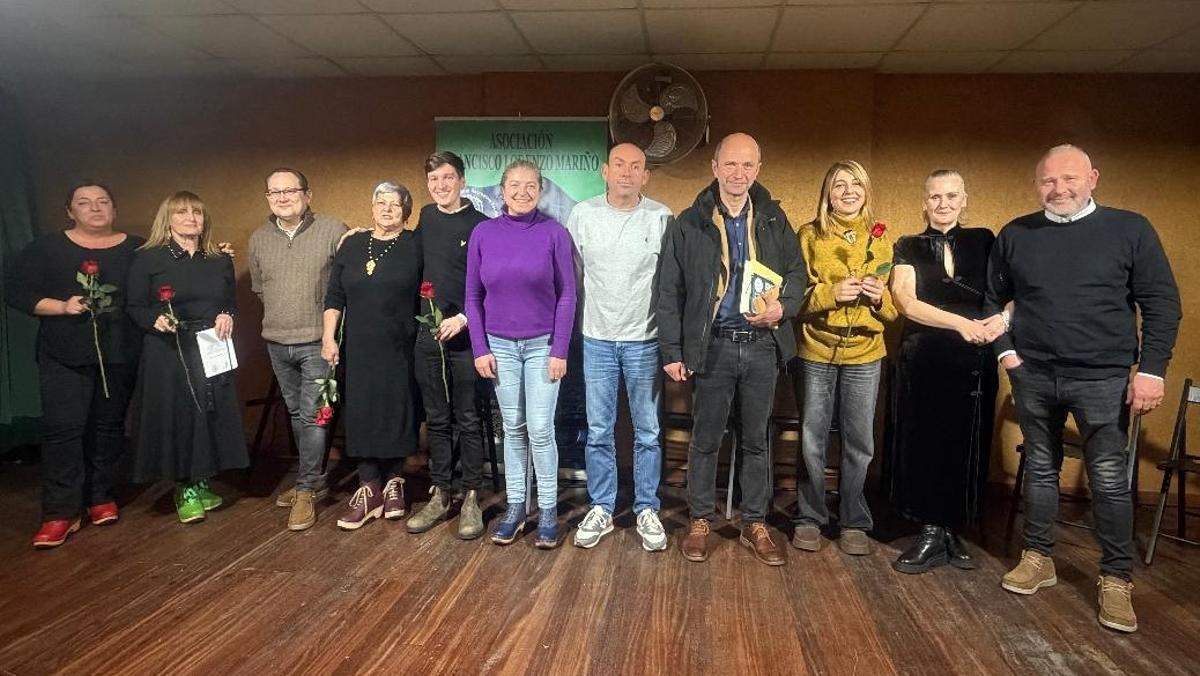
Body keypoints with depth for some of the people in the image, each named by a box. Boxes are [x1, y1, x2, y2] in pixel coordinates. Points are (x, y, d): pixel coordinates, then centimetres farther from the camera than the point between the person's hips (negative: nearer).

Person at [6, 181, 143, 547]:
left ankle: (101, 497, 23)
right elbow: (17, 292, -1)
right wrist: (63, 306, -15)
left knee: (108, 425, 10)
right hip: (64, 356, -1)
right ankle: (60, 513, -1)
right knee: (63, 428, -6)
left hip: (119, 354, 2)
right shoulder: (46, 248, 2)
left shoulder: (137, 249, 6)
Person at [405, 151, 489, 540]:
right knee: (436, 419, 11)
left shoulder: (479, 224, -5)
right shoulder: (426, 218, 10)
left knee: (467, 419, 3)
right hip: (428, 333, 5)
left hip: (464, 334, -5)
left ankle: (471, 499, 13)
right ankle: (439, 496, 21)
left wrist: (464, 318, -17)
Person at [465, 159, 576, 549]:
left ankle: (548, 509, 14)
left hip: (542, 345, -2)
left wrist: (560, 350, -9)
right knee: (513, 428, 10)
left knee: (540, 430, -1)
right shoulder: (483, 233, 0)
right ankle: (515, 506, 22)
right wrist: (480, 348, -1)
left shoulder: (554, 233, -6)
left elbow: (567, 294, -5)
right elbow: (473, 296, 4)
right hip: (499, 345, 2)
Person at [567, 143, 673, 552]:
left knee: (648, 433, 7)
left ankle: (647, 510, 21)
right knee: (598, 431, 9)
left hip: (645, 341, -1)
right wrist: (591, 310, 8)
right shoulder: (582, 214, 0)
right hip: (597, 339, 1)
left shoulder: (661, 218, -4)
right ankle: (601, 509, 23)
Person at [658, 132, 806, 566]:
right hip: (712, 346, -2)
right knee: (706, 438, 8)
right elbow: (670, 292, -1)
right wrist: (672, 352, -5)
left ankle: (755, 525, 25)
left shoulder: (774, 219, 7)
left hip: (762, 344, 2)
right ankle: (701, 521, 23)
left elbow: (797, 272, 13)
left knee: (755, 439, 12)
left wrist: (783, 307, -9)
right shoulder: (689, 223, -1)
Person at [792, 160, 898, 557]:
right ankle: (809, 518, 20)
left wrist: (880, 297, -11)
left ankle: (854, 523, 20)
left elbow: (894, 308, 11)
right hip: (816, 352, -1)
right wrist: (831, 293, -19)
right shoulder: (810, 235, 1)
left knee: (859, 444, 4)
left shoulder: (880, 239, 8)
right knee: (812, 440, 4)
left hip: (864, 355, 2)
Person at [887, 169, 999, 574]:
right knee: (925, 445, 1)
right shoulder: (909, 247, 7)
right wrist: (961, 323, -17)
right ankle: (931, 535, 12)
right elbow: (906, 302, -7)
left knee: (966, 446, 5)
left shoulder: (983, 242, 10)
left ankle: (953, 532, 19)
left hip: (973, 363, 1)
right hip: (922, 362, -1)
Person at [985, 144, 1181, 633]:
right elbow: (993, 299, 12)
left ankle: (1117, 579, 15)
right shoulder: (1015, 235, 4)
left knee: (1110, 479, 1)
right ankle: (1038, 558, 26)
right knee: (1040, 469, 13)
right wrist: (1004, 351, 2)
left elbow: (1162, 304, -3)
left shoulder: (1130, 229, -2)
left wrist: (1150, 369, -9)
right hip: (1033, 375, 2)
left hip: (1103, 378, -2)